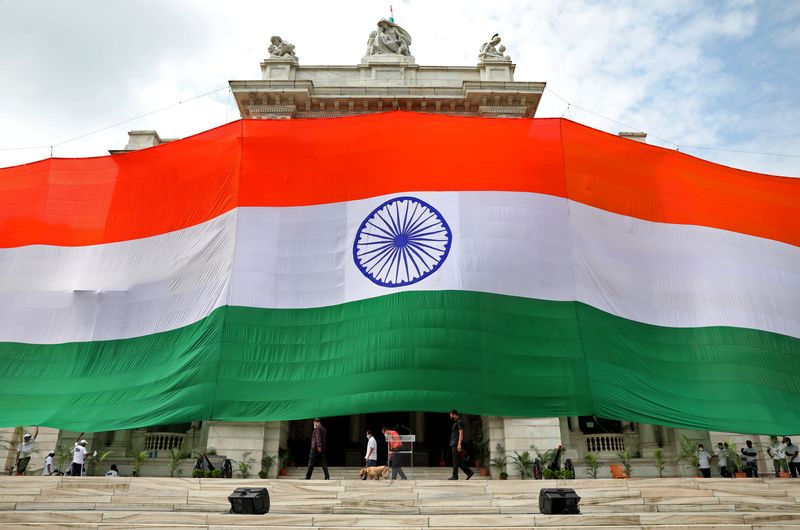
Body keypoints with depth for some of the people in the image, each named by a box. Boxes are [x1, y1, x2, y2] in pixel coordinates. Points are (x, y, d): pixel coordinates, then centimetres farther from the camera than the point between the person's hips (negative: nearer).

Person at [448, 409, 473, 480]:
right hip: (454, 444, 10)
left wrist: (459, 444, -23)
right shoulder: (455, 422, 20)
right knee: (458, 461, 9)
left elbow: (461, 433, -17)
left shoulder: (459, 422, -8)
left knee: (456, 461, -5)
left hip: (456, 444, -10)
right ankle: (469, 472, 11)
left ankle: (455, 476, -1)